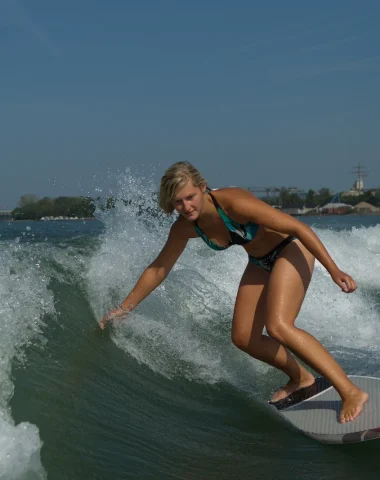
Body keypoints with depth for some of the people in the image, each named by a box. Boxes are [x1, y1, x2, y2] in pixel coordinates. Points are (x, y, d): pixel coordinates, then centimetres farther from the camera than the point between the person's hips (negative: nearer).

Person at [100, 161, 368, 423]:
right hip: (261, 262, 7)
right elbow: (158, 270, 2)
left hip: (290, 249, -7)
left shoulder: (233, 202, -33)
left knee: (278, 327, -26)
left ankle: (351, 392, -20)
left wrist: (334, 270, -32)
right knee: (243, 338, 3)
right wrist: (125, 308, 5)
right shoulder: (184, 228, -13)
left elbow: (298, 227, -29)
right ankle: (300, 377, 26)